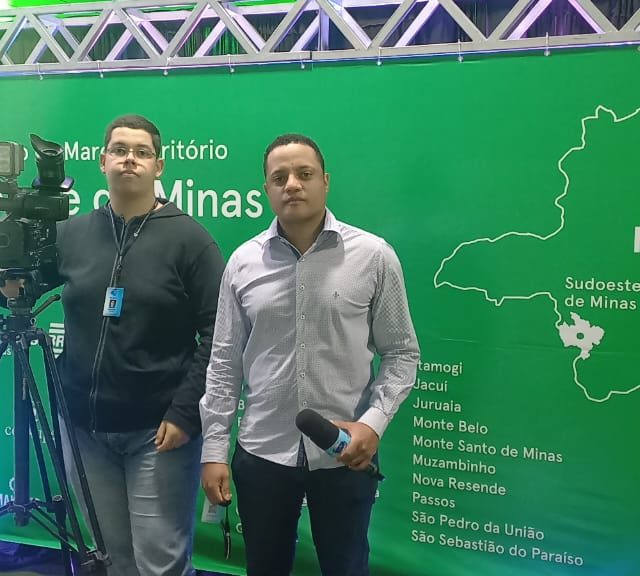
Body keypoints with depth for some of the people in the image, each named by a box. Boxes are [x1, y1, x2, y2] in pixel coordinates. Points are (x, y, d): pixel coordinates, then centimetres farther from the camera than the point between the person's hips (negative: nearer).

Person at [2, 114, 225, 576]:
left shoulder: (188, 237, -6)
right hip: (85, 427, 4)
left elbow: (217, 331, -10)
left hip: (158, 431, -4)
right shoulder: (71, 234, 6)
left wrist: (186, 412, -15)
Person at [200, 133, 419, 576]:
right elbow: (225, 364, 5)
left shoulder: (374, 256, -5)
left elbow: (402, 353, -1)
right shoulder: (243, 262, 1)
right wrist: (214, 449, 1)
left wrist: (374, 422, -14)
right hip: (261, 453, 2)